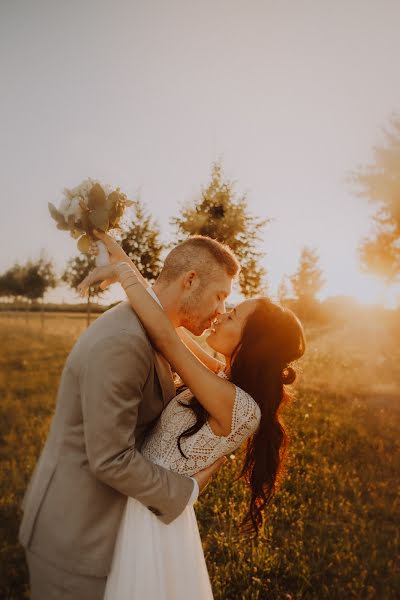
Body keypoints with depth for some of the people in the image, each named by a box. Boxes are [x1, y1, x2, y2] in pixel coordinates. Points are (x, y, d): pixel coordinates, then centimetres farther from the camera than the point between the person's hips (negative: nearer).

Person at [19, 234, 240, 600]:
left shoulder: (148, 329, 1)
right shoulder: (121, 342, -30)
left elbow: (158, 405, 8)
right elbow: (111, 459, -28)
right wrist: (188, 490, -15)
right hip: (75, 531, -9)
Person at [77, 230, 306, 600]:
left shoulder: (239, 406, -30)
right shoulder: (226, 377, -4)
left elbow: (165, 336, -38)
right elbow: (170, 329, 0)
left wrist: (125, 273, -25)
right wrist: (123, 261, -2)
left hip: (150, 508, -8)